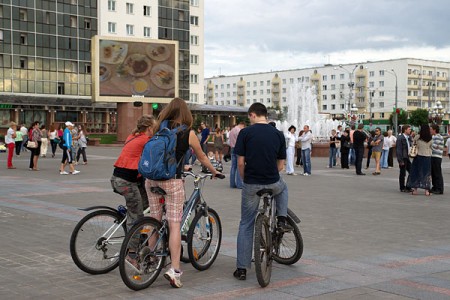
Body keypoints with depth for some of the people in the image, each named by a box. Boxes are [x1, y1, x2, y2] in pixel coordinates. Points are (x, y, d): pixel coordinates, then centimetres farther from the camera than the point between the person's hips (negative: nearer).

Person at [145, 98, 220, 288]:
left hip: (152, 178, 4)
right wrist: (214, 172, 30)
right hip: (172, 181, -4)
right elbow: (202, 157, 12)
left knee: (154, 221, 16)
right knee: (174, 225, -4)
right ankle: (174, 269, -10)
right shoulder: (188, 133, -1)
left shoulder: (158, 128, 8)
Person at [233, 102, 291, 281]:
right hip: (273, 184, 1)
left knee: (246, 225, 11)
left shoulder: (245, 133, -5)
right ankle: (281, 220, 19)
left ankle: (242, 268, 10)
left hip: (251, 185, -1)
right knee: (283, 187, 38)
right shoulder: (278, 134, 3)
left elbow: (240, 162, -5)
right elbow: (280, 165, 6)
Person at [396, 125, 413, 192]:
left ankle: (408, 187, 17)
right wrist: (400, 160, -19)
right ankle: (402, 188, 12)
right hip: (403, 158, -8)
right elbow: (398, 150, -16)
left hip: (407, 157, 8)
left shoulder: (409, 137, 11)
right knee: (403, 174, 1)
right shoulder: (400, 138, -13)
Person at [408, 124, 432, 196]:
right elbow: (430, 146, 6)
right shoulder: (431, 138, -2)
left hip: (419, 156, -1)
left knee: (416, 172, 7)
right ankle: (427, 190, 3)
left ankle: (415, 189, 5)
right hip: (428, 157, 1)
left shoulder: (418, 137, -8)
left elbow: (413, 142, 7)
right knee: (426, 173, 7)